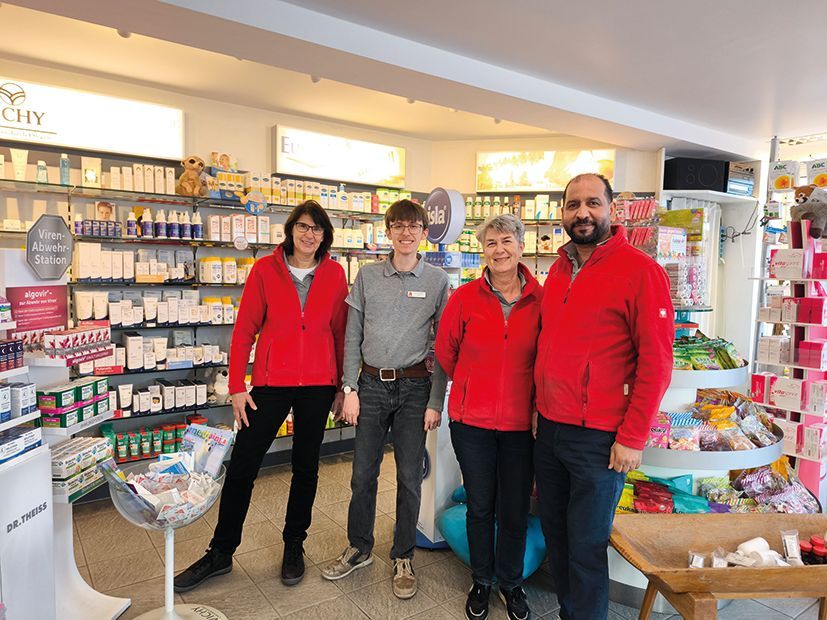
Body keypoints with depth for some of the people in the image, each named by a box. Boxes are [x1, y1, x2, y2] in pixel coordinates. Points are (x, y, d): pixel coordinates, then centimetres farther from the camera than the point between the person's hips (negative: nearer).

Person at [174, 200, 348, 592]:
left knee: (306, 466, 13)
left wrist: (342, 385, 5)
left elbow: (340, 333, 4)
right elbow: (244, 330, -3)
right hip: (271, 382, -1)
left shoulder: (334, 274, 0)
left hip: (318, 384, 1)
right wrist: (237, 387, -5)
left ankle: (294, 545, 33)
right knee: (242, 465, 5)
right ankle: (221, 553, 24)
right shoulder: (265, 269, -3)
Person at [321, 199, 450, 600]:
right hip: (371, 384, 2)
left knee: (409, 476, 7)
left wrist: (436, 401, -5)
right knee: (363, 473, 10)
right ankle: (359, 548, 32)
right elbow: (353, 337, 5)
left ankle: (403, 558, 27)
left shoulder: (437, 280, -1)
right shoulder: (368, 276, 4)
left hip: (415, 386, -1)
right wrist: (350, 389, -1)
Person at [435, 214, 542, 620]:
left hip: (521, 423, 0)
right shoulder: (464, 297, -6)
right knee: (480, 507, 15)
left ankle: (510, 583, 38)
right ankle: (481, 581, 38)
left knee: (515, 510, 13)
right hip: (472, 421, 0)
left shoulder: (541, 301, -6)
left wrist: (536, 403, 2)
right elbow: (445, 352, 5)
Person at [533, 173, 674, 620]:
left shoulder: (640, 270, -11)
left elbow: (656, 360, -13)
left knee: (587, 548, 8)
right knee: (555, 534, 18)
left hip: (598, 437, -6)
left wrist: (632, 438, -14)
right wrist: (539, 407, 13)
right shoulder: (559, 269, 10)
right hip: (548, 429, 7)